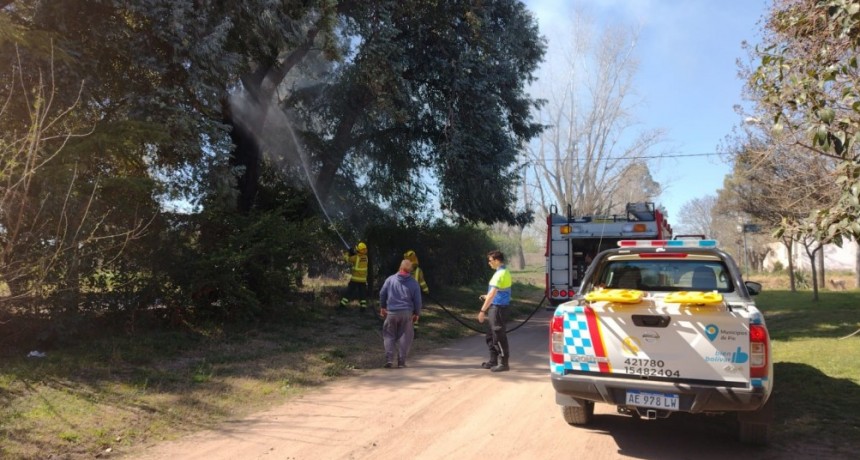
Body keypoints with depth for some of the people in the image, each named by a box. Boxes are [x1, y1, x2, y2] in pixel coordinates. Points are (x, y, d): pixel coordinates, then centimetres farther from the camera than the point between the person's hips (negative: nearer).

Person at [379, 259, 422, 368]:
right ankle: (401, 362, 7)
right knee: (404, 337, 8)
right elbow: (417, 300, 1)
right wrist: (416, 314, 13)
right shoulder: (413, 283, -1)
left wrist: (382, 307, 18)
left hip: (391, 312, 0)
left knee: (389, 335, 12)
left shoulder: (390, 279, 0)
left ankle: (389, 359, 1)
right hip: (407, 313, 0)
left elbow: (382, 294, 5)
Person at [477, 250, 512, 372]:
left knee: (499, 336, -1)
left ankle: (503, 363, 7)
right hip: (497, 307, 10)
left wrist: (483, 310, -22)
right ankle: (493, 360, 25)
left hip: (497, 308, -10)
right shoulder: (505, 272, 12)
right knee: (491, 336, 17)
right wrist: (487, 297, 16)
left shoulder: (500, 274, -19)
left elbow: (492, 294, -23)